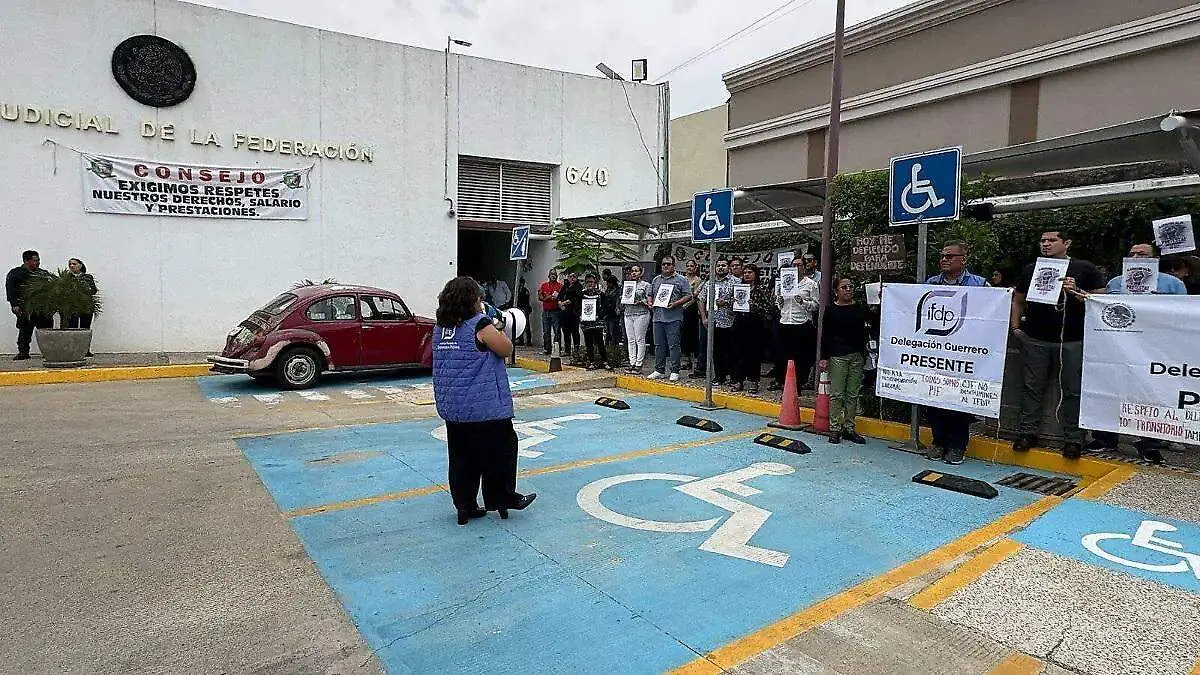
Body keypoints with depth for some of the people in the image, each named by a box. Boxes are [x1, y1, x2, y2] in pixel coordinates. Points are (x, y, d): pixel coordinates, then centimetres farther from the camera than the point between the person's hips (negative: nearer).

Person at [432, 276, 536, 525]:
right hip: (485, 406, -7)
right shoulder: (480, 325, -16)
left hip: (452, 407, 7)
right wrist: (494, 326, 4)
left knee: (461, 456, 14)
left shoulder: (440, 328, 7)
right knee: (499, 450, 10)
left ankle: (464, 505, 22)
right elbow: (506, 349, -9)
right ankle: (503, 498, 22)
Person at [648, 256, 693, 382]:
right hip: (657, 317, 6)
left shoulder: (681, 279, 2)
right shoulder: (656, 280, 18)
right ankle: (659, 370, 17)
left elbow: (688, 295, -4)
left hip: (673, 318, -5)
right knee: (658, 345, 9)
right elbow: (650, 295, 25)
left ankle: (675, 371, 1)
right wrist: (650, 303, 4)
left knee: (674, 345, -4)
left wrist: (676, 303, -16)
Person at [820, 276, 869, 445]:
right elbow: (826, 335, -1)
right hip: (837, 355, -3)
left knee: (853, 393, 8)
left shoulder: (860, 309, 8)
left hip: (857, 355, 3)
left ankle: (849, 428, 16)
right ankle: (834, 429, 5)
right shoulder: (831, 309, 0)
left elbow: (864, 334, 9)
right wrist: (824, 357, -4)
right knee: (837, 394, -2)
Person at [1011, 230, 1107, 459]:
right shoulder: (1031, 269, 12)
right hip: (1035, 339, 3)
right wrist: (1015, 327, 9)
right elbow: (1018, 300, 19)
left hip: (1072, 340, -2)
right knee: (1032, 387, 5)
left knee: (1072, 391, 2)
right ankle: (1027, 433, 11)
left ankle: (1073, 439, 10)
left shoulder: (1084, 269, 3)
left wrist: (1077, 292, -17)